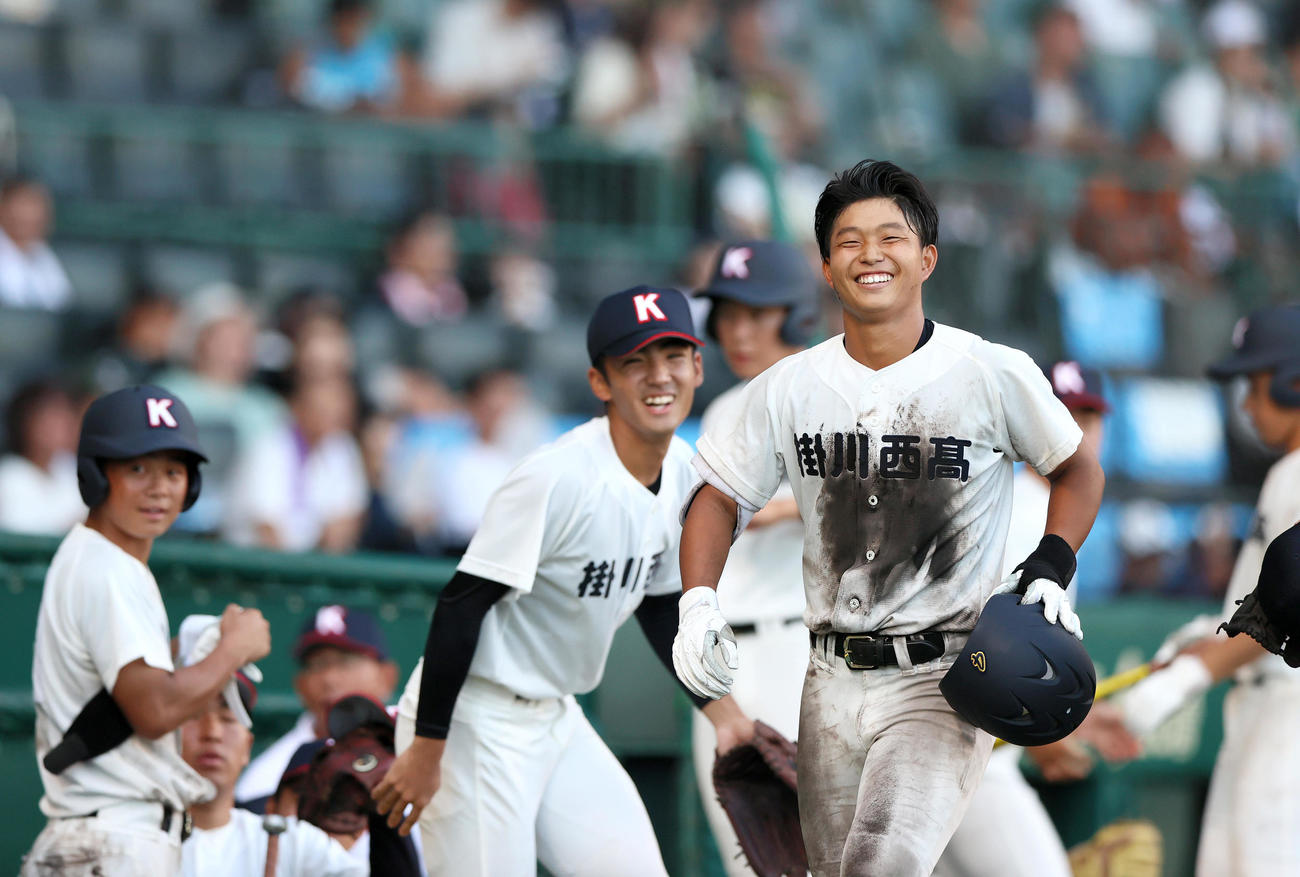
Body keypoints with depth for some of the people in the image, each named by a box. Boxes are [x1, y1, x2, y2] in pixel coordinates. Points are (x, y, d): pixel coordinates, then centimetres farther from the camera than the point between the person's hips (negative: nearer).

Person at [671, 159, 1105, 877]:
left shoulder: (995, 375, -5)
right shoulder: (786, 389, 4)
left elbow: (1078, 473, 9)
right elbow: (720, 496, 12)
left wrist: (1049, 571, -7)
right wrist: (697, 602, -6)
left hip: (945, 681, -4)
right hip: (835, 679, 5)